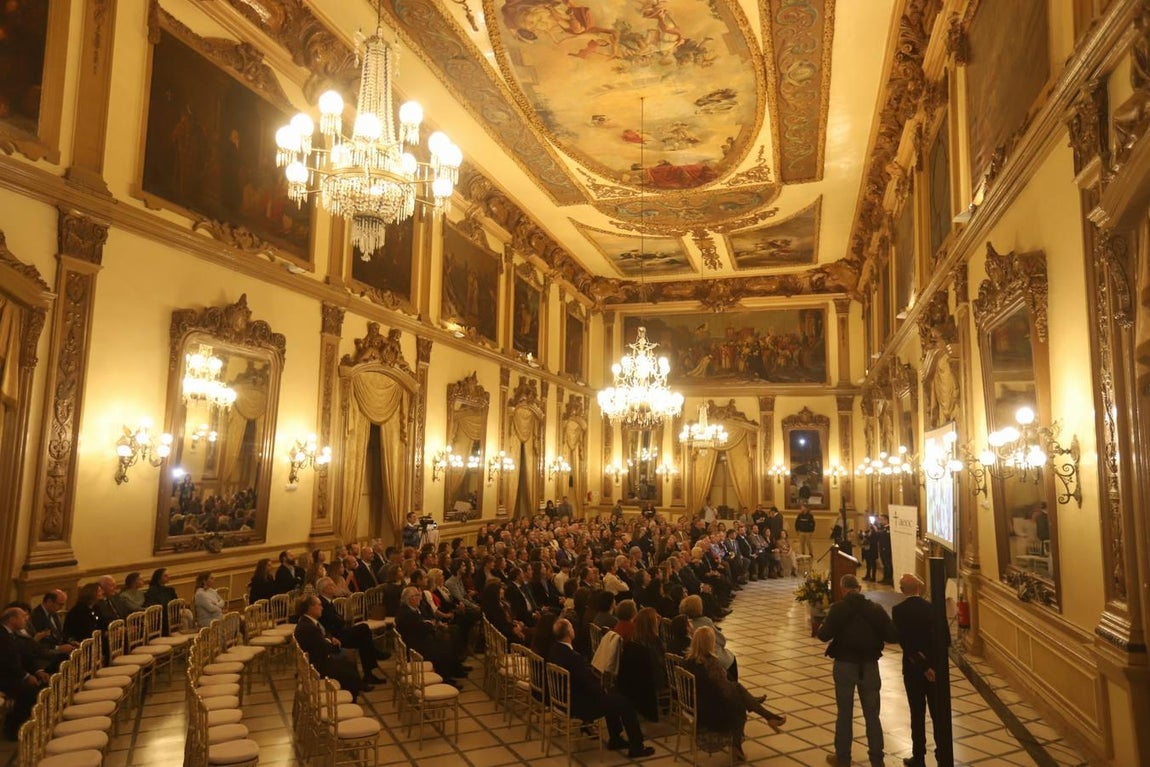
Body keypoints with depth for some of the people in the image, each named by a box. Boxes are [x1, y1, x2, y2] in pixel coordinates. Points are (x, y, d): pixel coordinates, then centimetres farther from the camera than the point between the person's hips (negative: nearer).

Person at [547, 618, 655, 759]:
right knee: (626, 703, 2)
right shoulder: (573, 657, -34)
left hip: (565, 698, 9)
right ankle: (636, 747, 15)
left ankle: (615, 739, 34)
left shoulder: (553, 649, -5)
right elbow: (591, 684, -25)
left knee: (611, 697, 25)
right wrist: (603, 689, -3)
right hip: (579, 705, -9)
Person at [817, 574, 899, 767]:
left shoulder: (838, 608, -13)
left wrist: (821, 628, 4)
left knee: (844, 714, 11)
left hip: (845, 665, -2)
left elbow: (824, 635, -19)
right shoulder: (875, 608, -5)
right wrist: (875, 635, 11)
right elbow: (893, 636, -8)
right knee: (872, 714, 15)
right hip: (869, 665, 2)